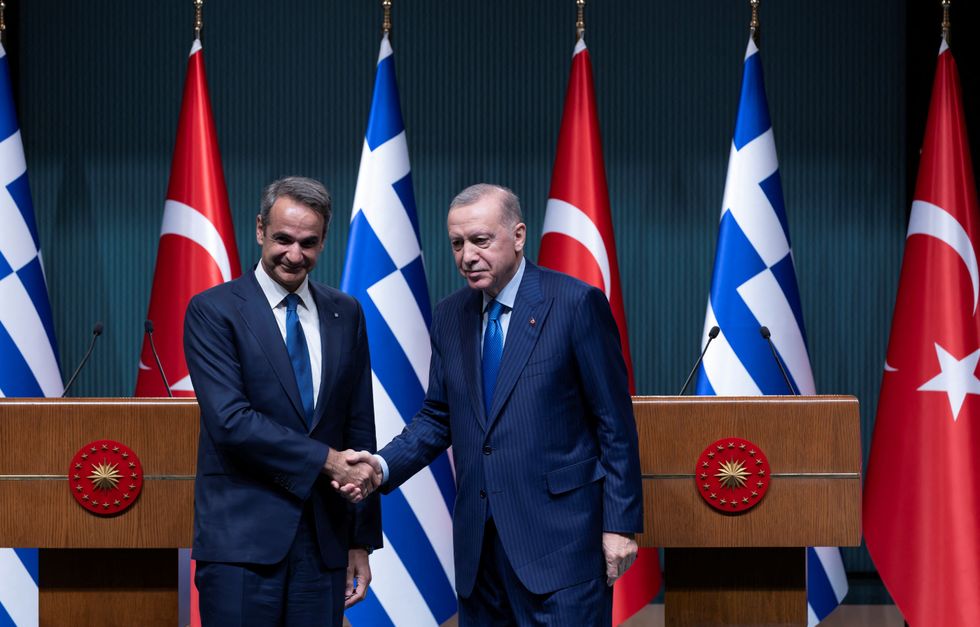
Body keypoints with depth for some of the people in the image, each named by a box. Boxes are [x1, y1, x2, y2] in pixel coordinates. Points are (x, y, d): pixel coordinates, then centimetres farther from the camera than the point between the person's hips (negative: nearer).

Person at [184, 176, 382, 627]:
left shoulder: (345, 314, 11)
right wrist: (326, 460, -16)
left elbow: (359, 429, 13)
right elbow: (230, 420, -14)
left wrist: (362, 539, 11)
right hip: (242, 538, -4)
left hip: (325, 539, 4)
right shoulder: (213, 311, -3)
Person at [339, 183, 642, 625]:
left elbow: (615, 423, -6)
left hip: (559, 534, -5)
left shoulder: (576, 303, -7)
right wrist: (383, 465, -4)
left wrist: (620, 523, -8)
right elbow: (438, 418, 15)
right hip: (478, 537, 6)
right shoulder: (450, 317, 10)